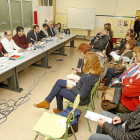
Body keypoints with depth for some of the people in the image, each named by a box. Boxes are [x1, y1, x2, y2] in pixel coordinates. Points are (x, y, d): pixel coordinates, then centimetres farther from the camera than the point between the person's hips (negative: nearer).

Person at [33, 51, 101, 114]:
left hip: (82, 100, -9)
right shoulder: (95, 71, -6)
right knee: (59, 82, 7)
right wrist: (78, 81, 2)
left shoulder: (88, 77, -34)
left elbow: (82, 96, -28)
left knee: (58, 90, 3)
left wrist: (71, 87, -16)